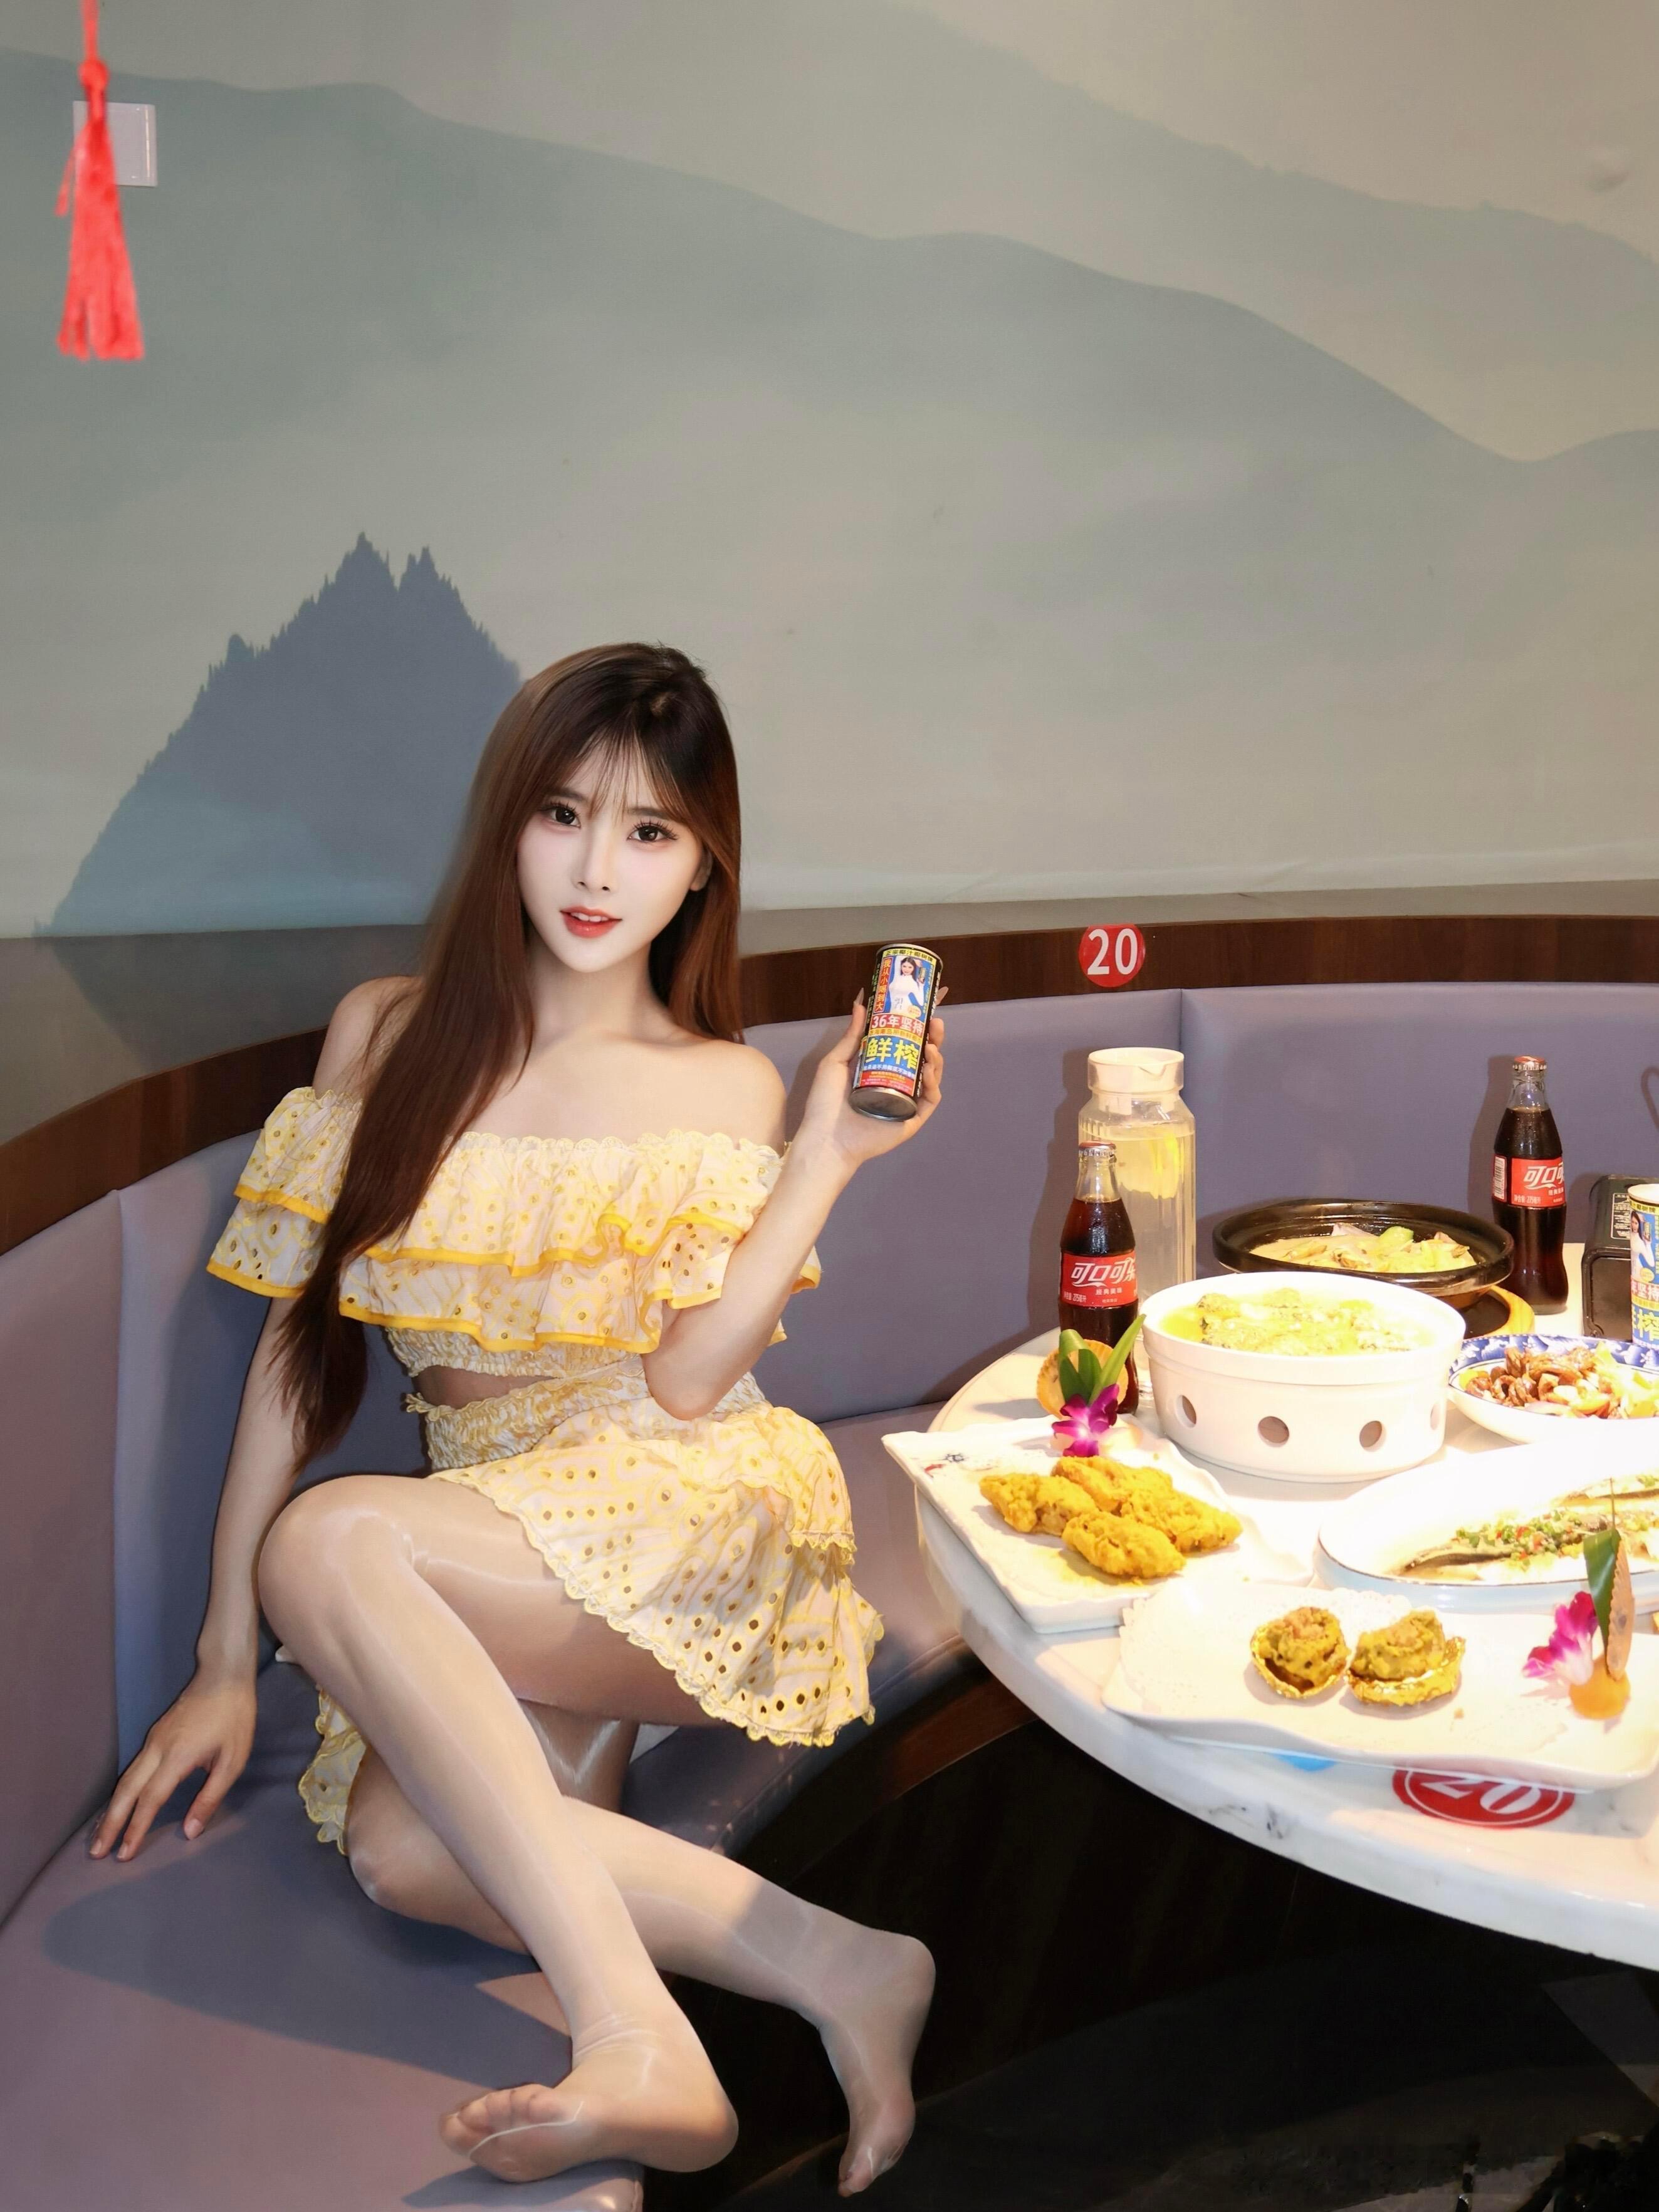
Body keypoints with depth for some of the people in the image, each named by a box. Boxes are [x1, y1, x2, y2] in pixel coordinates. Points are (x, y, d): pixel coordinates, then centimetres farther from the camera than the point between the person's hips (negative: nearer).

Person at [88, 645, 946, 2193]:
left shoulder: (723, 1088, 4)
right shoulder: (386, 1035, 9)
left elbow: (685, 1382, -8)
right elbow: (301, 1345, 7)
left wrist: (825, 1160, -15)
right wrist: (227, 1661, 3)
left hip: (685, 1510, -3)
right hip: (487, 1566, 3)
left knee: (327, 1543, -31)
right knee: (400, 1851, -29)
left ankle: (635, 2030, -34)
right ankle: (825, 1966, -22)